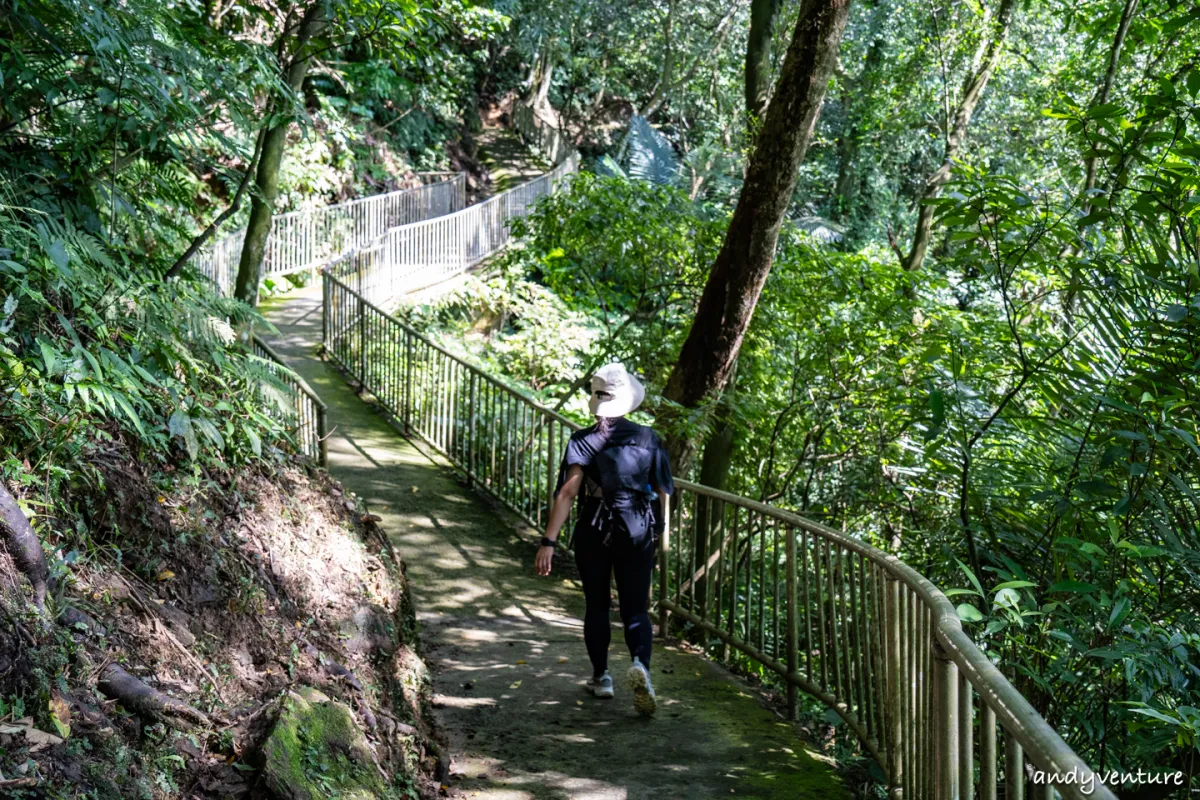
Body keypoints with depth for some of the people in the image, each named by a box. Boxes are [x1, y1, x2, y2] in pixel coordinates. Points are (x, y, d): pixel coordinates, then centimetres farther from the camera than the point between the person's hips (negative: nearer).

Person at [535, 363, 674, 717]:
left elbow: (567, 492, -17)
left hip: (594, 531, -1)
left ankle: (601, 676, 26)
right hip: (638, 532, 1)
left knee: (597, 606, 17)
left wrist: (549, 541, -18)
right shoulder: (647, 438, -1)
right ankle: (640, 664, -21)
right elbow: (663, 491, 3)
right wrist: (660, 530, 18)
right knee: (635, 609, 6)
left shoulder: (582, 442, -9)